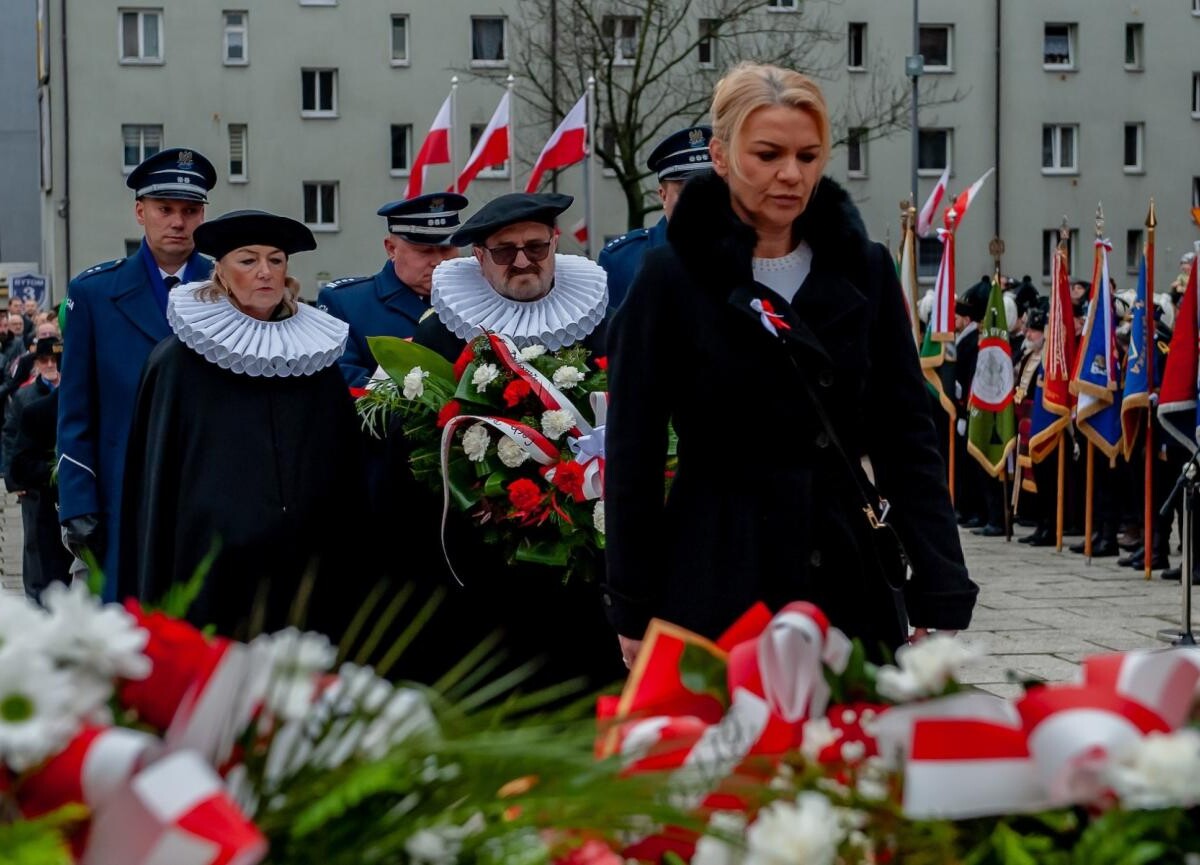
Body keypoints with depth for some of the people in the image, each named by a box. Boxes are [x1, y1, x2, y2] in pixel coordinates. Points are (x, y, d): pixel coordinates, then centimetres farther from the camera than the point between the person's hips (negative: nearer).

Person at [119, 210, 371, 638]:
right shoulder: (181, 361, 1)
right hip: (218, 574, -3)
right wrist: (155, 597, -3)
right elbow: (157, 481, 1)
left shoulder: (317, 352, 11)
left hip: (310, 577, 3)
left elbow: (349, 475, 14)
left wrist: (352, 573, 9)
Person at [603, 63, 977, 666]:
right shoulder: (673, 278, -2)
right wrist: (633, 613, -2)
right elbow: (633, 452, -1)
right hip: (717, 585, -3)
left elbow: (906, 436, 5)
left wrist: (940, 594, -2)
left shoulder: (863, 270, 6)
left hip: (848, 578, 3)